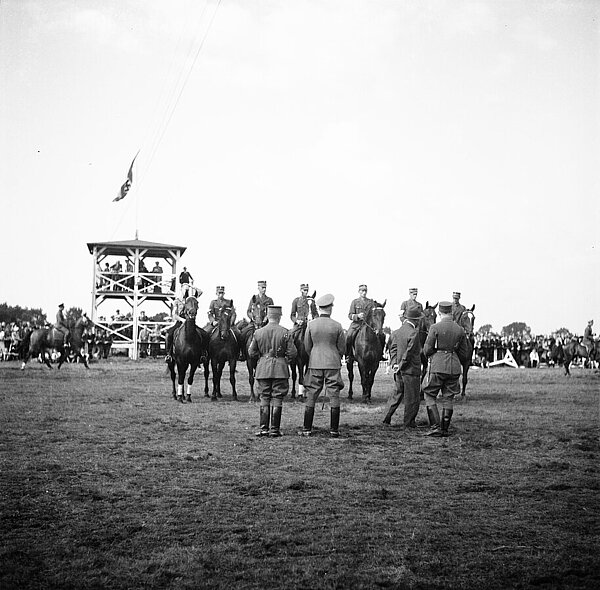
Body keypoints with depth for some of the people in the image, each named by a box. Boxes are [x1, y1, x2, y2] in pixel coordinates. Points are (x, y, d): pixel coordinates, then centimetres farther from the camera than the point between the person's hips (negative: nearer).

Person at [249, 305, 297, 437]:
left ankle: (264, 428, 6)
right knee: (277, 399, 4)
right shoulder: (285, 333, -7)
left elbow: (251, 353, 3)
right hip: (280, 369, -2)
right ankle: (274, 429, 3)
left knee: (264, 399, 9)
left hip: (263, 368, 2)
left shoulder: (258, 332, -1)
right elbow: (292, 353, -8)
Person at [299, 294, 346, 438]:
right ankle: (334, 430, 5)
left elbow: (307, 346, 5)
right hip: (333, 364, -1)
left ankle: (307, 430, 8)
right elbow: (342, 348, 1)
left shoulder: (311, 325, -3)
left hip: (315, 365, 1)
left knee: (311, 398, 7)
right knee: (334, 398, 5)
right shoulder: (337, 326, -6)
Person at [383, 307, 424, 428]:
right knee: (412, 397, 5)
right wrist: (401, 366, -10)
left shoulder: (397, 332, 6)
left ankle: (387, 418, 17)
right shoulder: (414, 333, -18)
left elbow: (393, 349, 4)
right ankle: (409, 422, 12)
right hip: (411, 369, -7)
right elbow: (409, 353, -19)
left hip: (399, 371, 7)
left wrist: (394, 364, -3)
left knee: (397, 394, 19)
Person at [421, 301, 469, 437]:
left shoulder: (435, 328, -8)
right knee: (448, 398, 11)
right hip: (454, 367, 4)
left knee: (429, 395, 7)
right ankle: (445, 429, 13)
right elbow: (464, 355, 9)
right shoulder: (460, 330, 4)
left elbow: (427, 350, -7)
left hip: (438, 366, -4)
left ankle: (436, 427, -3)